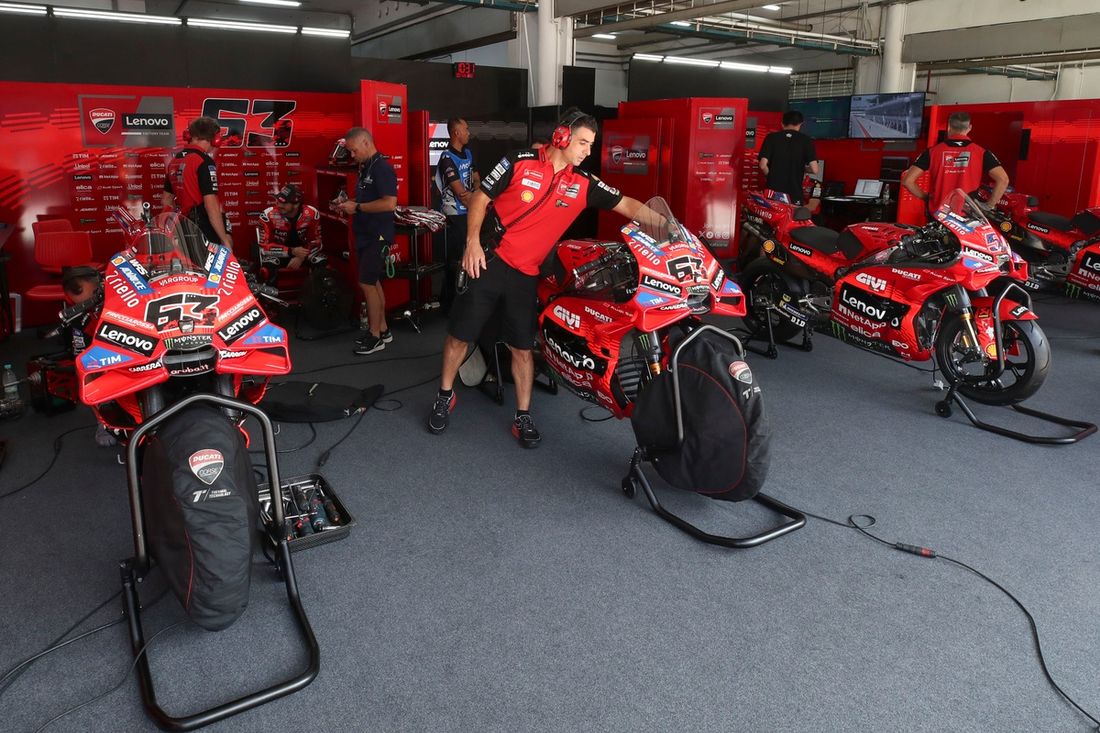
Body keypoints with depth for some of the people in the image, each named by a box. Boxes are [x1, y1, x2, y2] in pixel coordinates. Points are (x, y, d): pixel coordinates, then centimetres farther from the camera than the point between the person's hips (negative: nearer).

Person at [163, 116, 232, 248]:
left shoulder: (175, 161, 13)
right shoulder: (205, 162, -13)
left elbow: (167, 200, 20)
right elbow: (211, 205, -20)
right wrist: (225, 239, -19)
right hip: (206, 227, -8)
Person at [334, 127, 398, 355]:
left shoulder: (382, 168, -15)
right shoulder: (365, 168, 14)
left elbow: (389, 203, -26)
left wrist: (357, 207, -20)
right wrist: (349, 205, 7)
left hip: (377, 235, -10)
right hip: (365, 234, 10)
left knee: (367, 283, -9)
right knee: (373, 282, 14)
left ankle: (375, 336, 1)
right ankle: (383, 330, 23)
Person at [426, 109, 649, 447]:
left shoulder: (583, 184, 0)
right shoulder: (520, 162, -8)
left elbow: (627, 205, -2)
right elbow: (480, 197, -2)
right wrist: (473, 241, -13)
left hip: (525, 273, 3)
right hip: (487, 260, -2)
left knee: (522, 346, 6)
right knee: (460, 334, 4)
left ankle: (523, 417, 17)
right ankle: (445, 395, 26)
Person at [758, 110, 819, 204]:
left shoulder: (771, 138, 2)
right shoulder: (806, 140, 1)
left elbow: (763, 165, -7)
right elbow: (814, 170, -6)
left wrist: (771, 176, 12)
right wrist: (803, 168, 15)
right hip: (795, 195, -1)